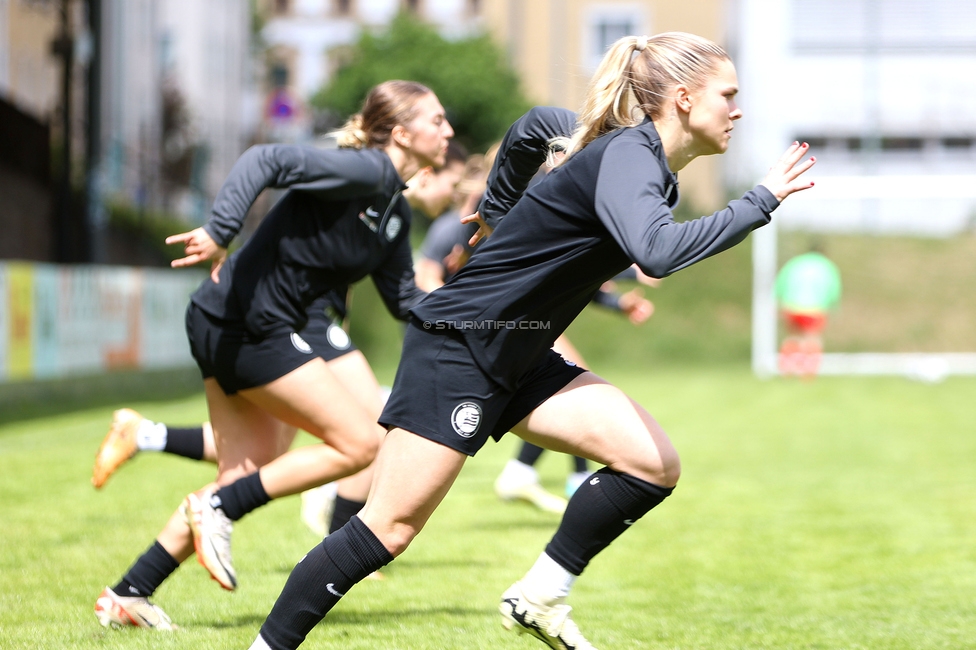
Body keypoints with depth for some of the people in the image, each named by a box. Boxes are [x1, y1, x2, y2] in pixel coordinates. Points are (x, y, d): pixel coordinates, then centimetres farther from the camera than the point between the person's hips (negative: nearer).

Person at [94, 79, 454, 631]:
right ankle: (218, 508, -2)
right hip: (242, 321, -10)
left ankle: (127, 596, 16)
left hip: (252, 331, 10)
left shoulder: (395, 213, 14)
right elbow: (267, 161, -26)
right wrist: (220, 233, -36)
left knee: (250, 474, 12)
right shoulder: (365, 170, -15)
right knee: (361, 442, -7)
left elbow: (404, 299, 20)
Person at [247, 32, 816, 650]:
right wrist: (761, 201, -34)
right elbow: (658, 253, -42)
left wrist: (498, 207, 34)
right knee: (390, 528, -8)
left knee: (654, 464, -6)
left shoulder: (642, 160, 7)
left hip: (520, 361, 9)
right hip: (455, 349, -9)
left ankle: (540, 598, 5)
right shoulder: (626, 155, -21)